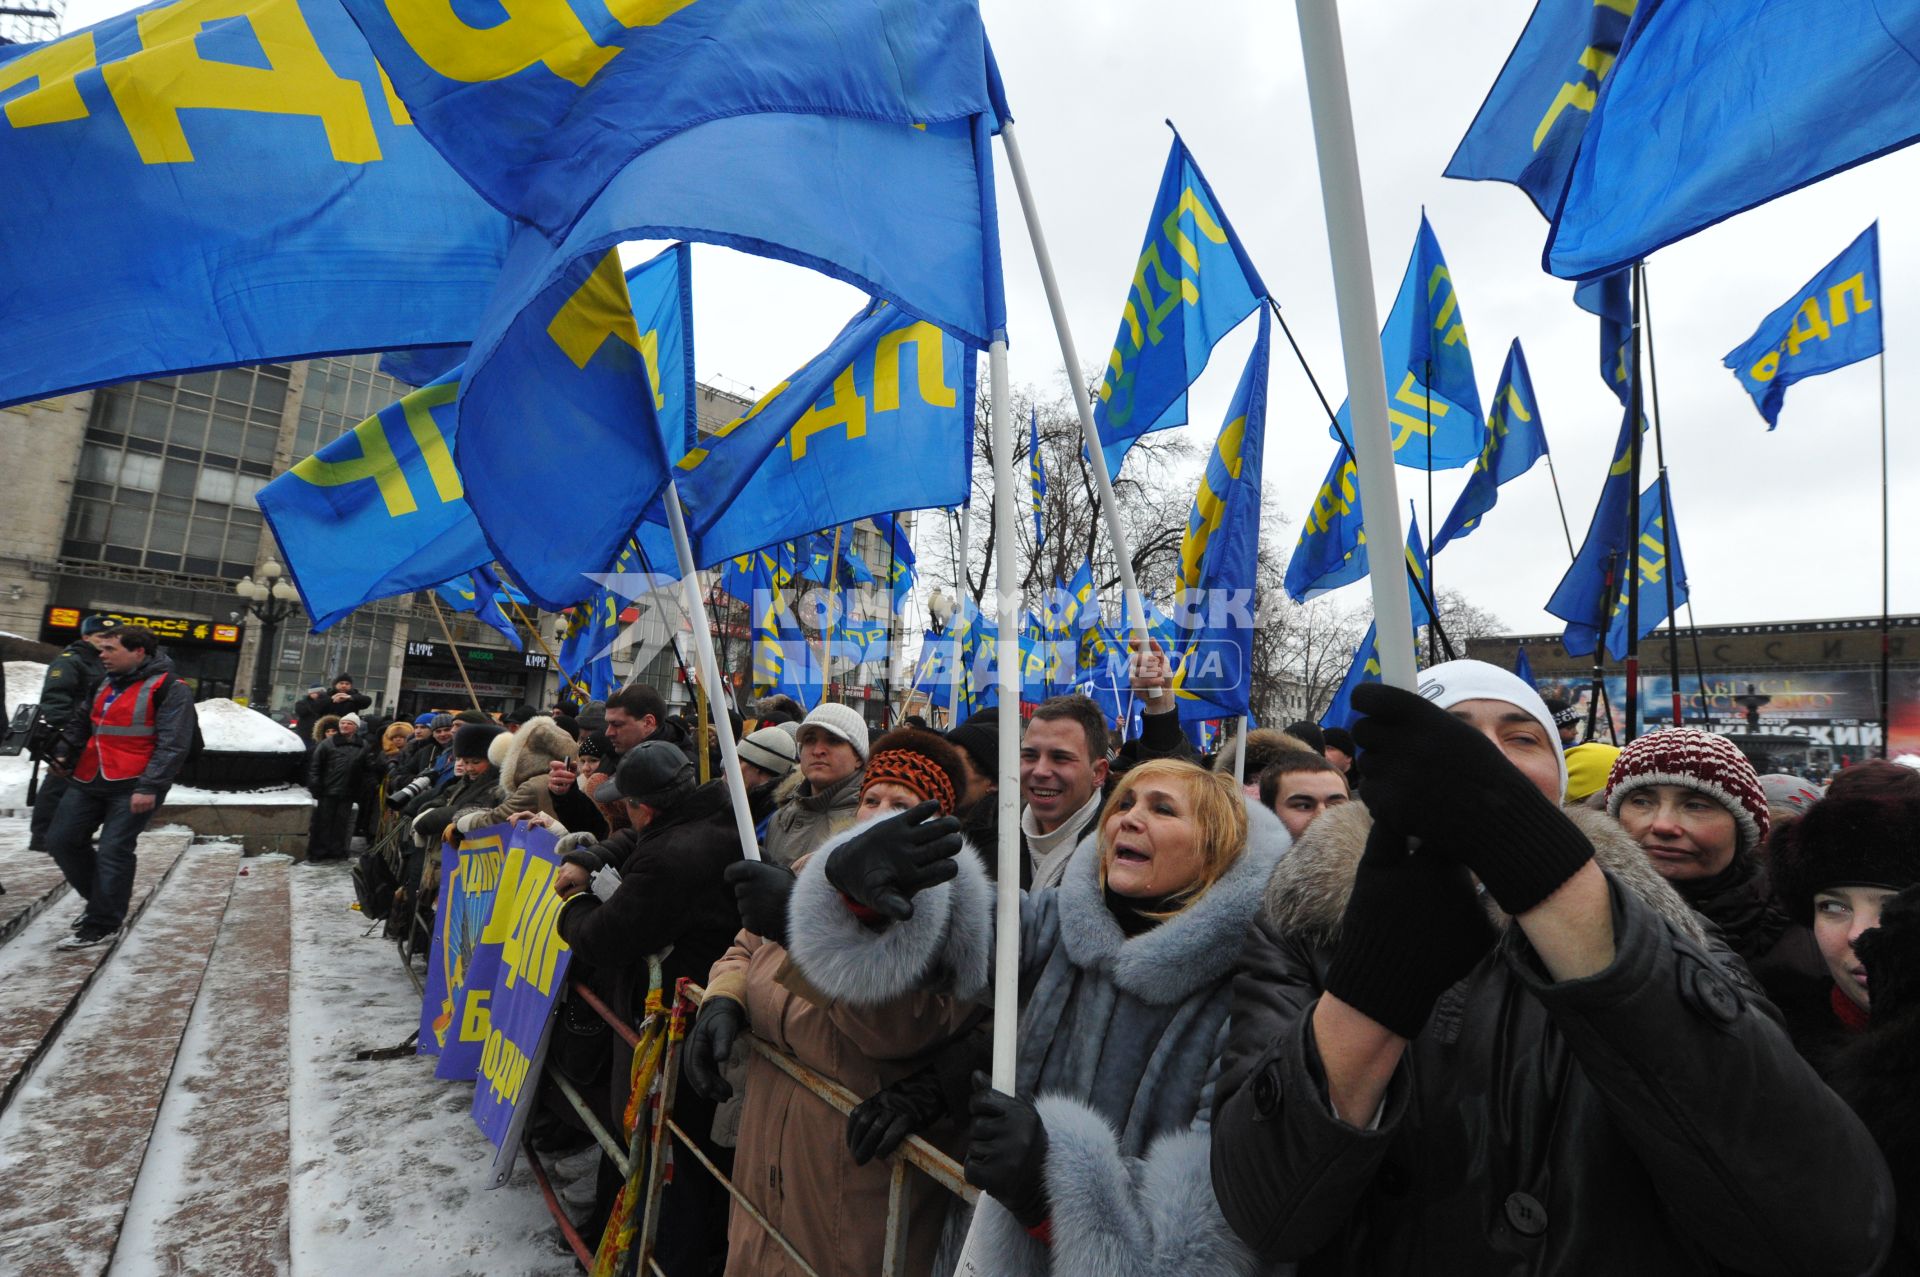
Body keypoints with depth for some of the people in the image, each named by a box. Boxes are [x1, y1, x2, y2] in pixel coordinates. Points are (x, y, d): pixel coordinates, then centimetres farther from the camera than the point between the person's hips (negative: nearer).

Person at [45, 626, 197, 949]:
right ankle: (102, 900, 29)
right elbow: (81, 721, 28)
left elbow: (172, 744, -17)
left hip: (134, 787, -8)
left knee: (113, 851, -6)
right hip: (88, 780, 8)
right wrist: (63, 750, 12)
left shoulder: (169, 689, -12)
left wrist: (150, 786, -22)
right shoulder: (105, 682, 13)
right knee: (61, 840, 11)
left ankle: (103, 925, 9)